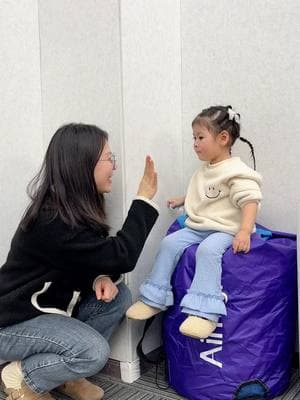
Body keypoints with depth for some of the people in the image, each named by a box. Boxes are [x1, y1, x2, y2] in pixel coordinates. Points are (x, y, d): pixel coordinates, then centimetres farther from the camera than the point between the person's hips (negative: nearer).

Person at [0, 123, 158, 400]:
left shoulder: (76, 205, -1)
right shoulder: (53, 222, -31)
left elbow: (96, 258, 7)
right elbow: (122, 257, -28)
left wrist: (101, 278, -17)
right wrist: (144, 198, -22)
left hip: (49, 306, 9)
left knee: (119, 296, -7)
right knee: (94, 352, -26)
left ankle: (62, 371, 7)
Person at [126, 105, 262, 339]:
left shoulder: (236, 172, -11)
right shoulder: (205, 170, 16)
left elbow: (250, 201, -22)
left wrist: (245, 231, -33)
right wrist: (183, 200, 33)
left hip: (225, 230, -8)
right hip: (197, 228, 8)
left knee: (207, 250, -35)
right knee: (170, 243, -10)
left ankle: (204, 312, -36)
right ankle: (154, 300, -1)